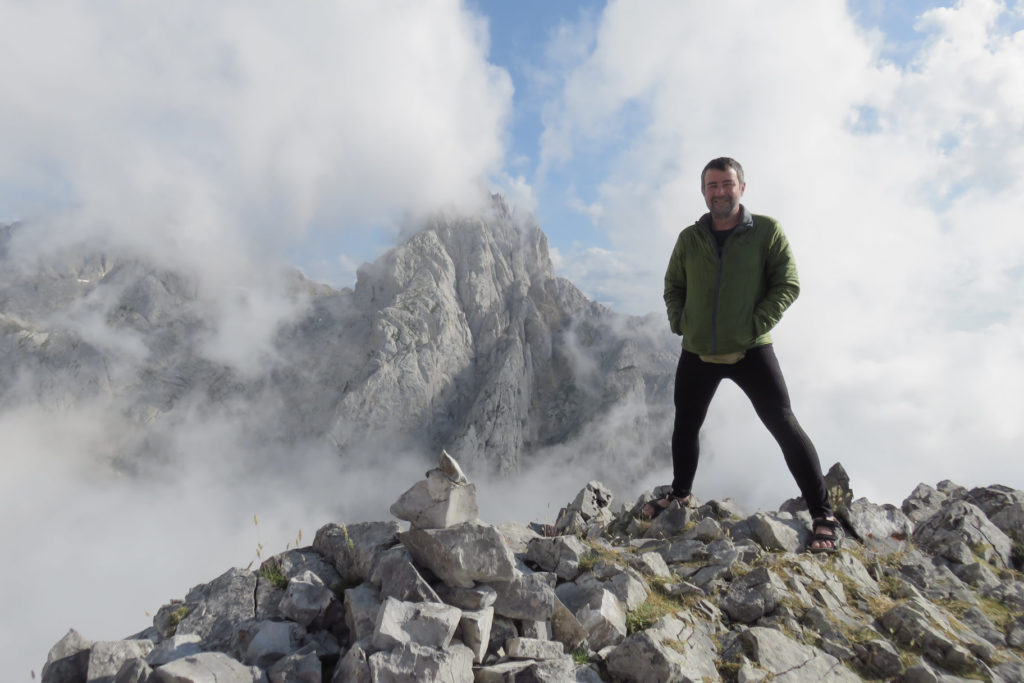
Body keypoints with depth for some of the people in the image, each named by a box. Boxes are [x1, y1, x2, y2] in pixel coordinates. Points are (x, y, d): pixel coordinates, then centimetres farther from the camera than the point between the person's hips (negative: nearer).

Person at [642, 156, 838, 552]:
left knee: (784, 426, -9)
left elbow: (788, 284, -5)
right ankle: (680, 495, 39)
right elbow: (673, 287, 15)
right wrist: (679, 322, 0)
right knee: (685, 427, 16)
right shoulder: (689, 238, 6)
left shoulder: (766, 231, -3)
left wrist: (757, 324, -15)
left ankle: (822, 516, 5)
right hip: (697, 353, 4)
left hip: (750, 351, -4)